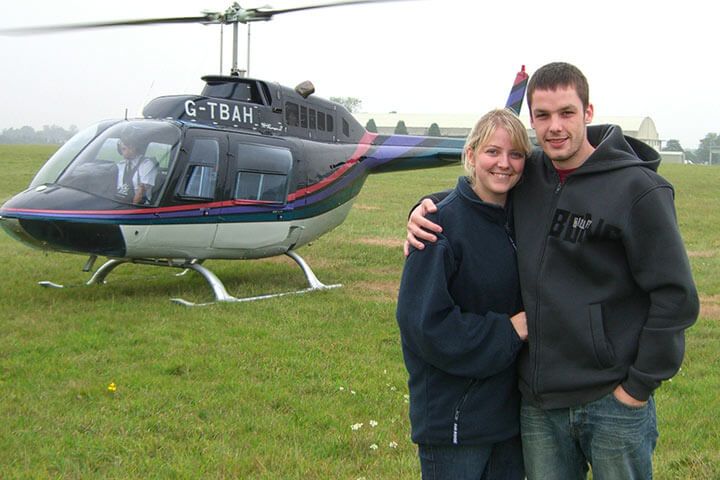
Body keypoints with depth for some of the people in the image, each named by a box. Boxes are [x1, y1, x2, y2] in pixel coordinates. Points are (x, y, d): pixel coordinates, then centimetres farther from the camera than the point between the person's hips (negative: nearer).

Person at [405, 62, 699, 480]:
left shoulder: (637, 188, -11)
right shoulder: (527, 175, 4)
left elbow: (675, 296, -10)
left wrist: (640, 385, -10)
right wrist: (425, 210, 2)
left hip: (612, 401, -5)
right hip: (538, 402, 5)